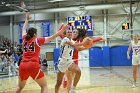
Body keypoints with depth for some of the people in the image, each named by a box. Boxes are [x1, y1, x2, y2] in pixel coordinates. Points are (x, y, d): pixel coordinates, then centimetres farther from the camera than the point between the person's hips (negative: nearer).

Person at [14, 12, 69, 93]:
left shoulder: (24, 40, 13)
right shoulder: (37, 40, 2)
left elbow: (24, 29, 32)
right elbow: (52, 37, 1)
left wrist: (27, 19, 46)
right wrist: (63, 30, 3)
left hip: (23, 65, 5)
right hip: (33, 66, -5)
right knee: (44, 86, 5)